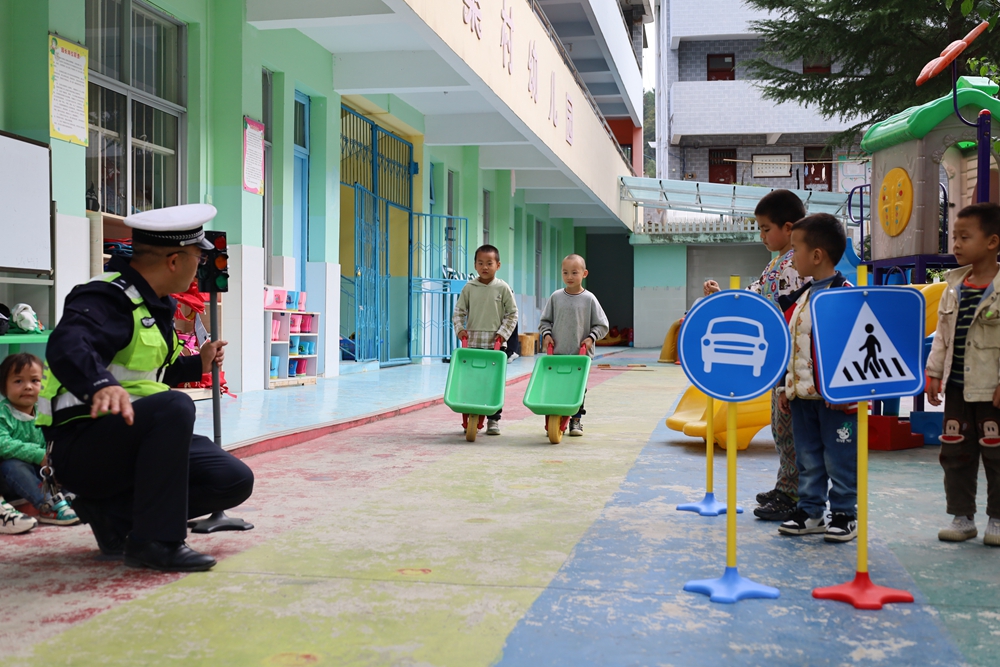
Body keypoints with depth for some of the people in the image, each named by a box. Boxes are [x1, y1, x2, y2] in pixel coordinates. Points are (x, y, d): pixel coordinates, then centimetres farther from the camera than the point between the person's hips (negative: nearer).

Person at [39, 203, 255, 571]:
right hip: (81, 442, -9)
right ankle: (154, 542, -28)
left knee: (235, 480, -4)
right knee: (174, 407, -37)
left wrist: (197, 365, 22)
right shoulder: (108, 298, -17)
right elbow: (66, 347, -38)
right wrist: (102, 386, -56)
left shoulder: (154, 304, 15)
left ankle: (111, 513, 2)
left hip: (133, 441, 10)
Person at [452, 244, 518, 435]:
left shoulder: (503, 288, 0)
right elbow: (459, 311, 8)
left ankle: (493, 420, 10)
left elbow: (512, 314, 3)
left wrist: (503, 332, -7)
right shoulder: (469, 288, 4)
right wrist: (460, 328, -7)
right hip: (472, 342, 1)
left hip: (495, 343, -1)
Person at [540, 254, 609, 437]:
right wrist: (546, 334, -4)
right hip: (557, 353, 1)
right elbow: (545, 320, 12)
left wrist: (591, 337, -10)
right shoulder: (556, 297, 3)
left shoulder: (589, 299, -1)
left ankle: (576, 420, 16)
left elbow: (602, 325, 3)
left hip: (581, 355, -1)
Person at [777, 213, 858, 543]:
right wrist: (787, 386, 18)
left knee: (839, 460, 3)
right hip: (802, 394, 8)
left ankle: (844, 514, 16)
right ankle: (810, 512, 24)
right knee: (808, 459, 14)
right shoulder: (802, 296, 13)